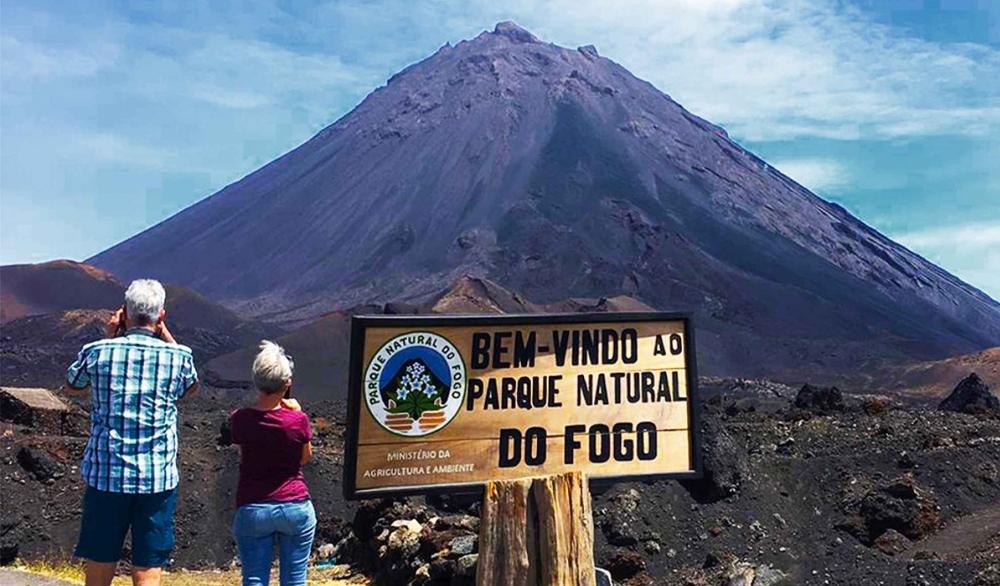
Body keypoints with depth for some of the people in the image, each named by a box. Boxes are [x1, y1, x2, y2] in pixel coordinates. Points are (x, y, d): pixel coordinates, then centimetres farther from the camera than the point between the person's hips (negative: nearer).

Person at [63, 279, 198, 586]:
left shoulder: (97, 352, -4)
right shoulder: (178, 355, -5)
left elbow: (72, 388, 18)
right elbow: (191, 387, 19)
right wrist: (166, 336, 14)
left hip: (105, 476, 1)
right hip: (158, 480, -1)